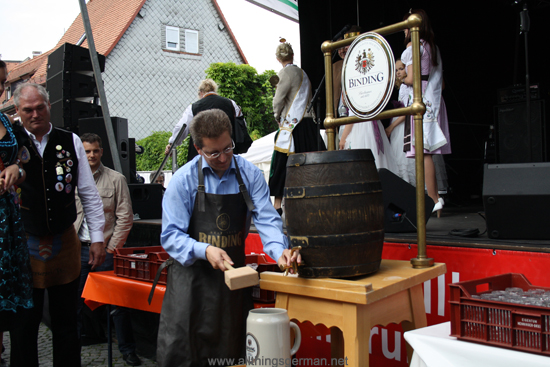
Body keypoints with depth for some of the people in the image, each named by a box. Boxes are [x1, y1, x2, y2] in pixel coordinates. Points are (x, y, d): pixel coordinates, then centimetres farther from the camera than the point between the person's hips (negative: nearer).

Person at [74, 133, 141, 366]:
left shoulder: (116, 179, -1)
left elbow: (125, 217, -3)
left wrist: (111, 248, -7)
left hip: (106, 249, -3)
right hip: (78, 250, 3)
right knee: (74, 301, 8)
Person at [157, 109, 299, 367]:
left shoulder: (250, 174, -1)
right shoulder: (183, 180, -6)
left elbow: (266, 219, -6)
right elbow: (171, 235, -8)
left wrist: (280, 250, -25)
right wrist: (205, 251, -25)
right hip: (191, 274, -2)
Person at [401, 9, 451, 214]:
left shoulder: (413, 45, -4)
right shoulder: (433, 47, 19)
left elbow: (411, 79, -13)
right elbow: (441, 83, 18)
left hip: (421, 102, -8)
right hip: (435, 102, 8)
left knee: (423, 152, -10)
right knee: (429, 152, 7)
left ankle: (434, 199, -12)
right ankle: (435, 198, 8)